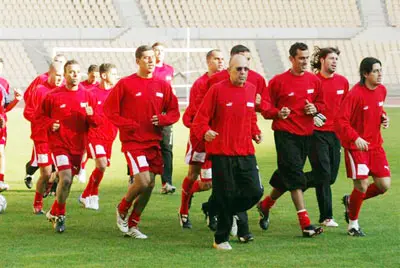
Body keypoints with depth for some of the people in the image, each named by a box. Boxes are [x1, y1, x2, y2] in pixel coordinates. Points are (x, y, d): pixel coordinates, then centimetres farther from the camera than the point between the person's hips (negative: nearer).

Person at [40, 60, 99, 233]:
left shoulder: (88, 96, 5)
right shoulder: (53, 96, -4)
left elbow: (96, 123, 9)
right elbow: (40, 116, 5)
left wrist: (91, 116, -13)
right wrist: (50, 124, -14)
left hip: (78, 146, 4)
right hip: (59, 144, -4)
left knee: (68, 180, 10)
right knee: (65, 179, -19)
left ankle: (54, 213, 31)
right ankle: (59, 214, 1)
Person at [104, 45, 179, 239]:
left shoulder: (162, 86, 7)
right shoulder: (125, 84, -5)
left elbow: (174, 112, 12)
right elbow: (109, 109, -3)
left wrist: (162, 119, -9)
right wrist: (127, 124, -14)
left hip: (154, 141, 5)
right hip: (133, 141, -5)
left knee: (150, 185, 5)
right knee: (143, 181, -17)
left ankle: (132, 225, 19)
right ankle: (122, 209, 11)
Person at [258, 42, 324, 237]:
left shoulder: (314, 80, 8)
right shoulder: (278, 81, -5)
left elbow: (321, 104, 19)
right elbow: (265, 106, -3)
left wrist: (315, 109, -4)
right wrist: (277, 113, -23)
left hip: (306, 133, 5)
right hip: (285, 132, -5)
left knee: (286, 176, 13)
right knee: (295, 177, -14)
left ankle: (265, 205, 38)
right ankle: (305, 223, -18)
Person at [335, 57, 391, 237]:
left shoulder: (381, 90, 5)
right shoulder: (355, 94, -18)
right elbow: (341, 121, -20)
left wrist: (383, 117, 3)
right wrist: (356, 138, -31)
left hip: (375, 144, 7)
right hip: (356, 146, -7)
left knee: (384, 185, -1)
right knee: (362, 185, -11)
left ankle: (351, 201, 25)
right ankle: (353, 224, 11)